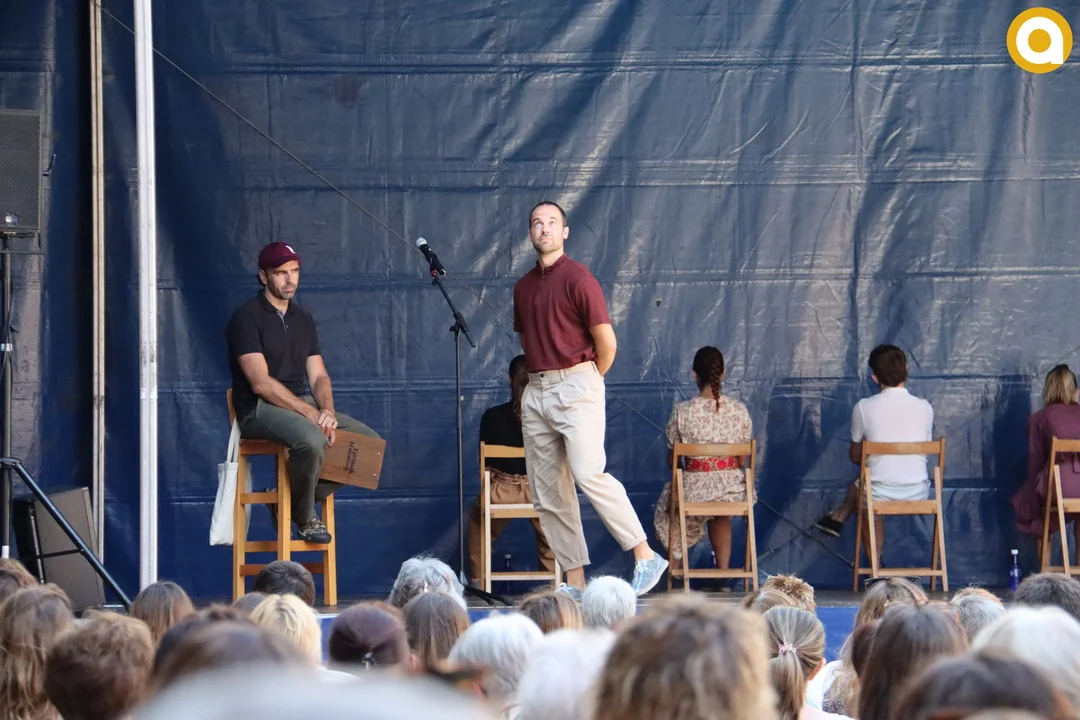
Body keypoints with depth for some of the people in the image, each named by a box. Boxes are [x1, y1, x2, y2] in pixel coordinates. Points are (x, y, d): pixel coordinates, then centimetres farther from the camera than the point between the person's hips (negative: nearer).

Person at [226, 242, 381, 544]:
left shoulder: (303, 319, 14)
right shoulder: (247, 317, -9)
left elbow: (318, 376, 10)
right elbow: (261, 383, -17)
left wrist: (327, 410, -13)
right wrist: (311, 413, -21)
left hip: (302, 405, 8)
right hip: (259, 409, -8)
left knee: (370, 442, -7)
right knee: (312, 440, -37)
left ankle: (296, 498, 0)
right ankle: (304, 516, -11)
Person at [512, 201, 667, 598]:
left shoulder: (577, 279, -7)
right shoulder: (523, 287, 15)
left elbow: (606, 342, -8)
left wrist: (588, 379, 5)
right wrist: (539, 376, 16)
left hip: (576, 386, -8)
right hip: (536, 390, 8)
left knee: (588, 473, -21)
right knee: (547, 491, 3)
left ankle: (645, 555, -14)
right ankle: (575, 581, 6)